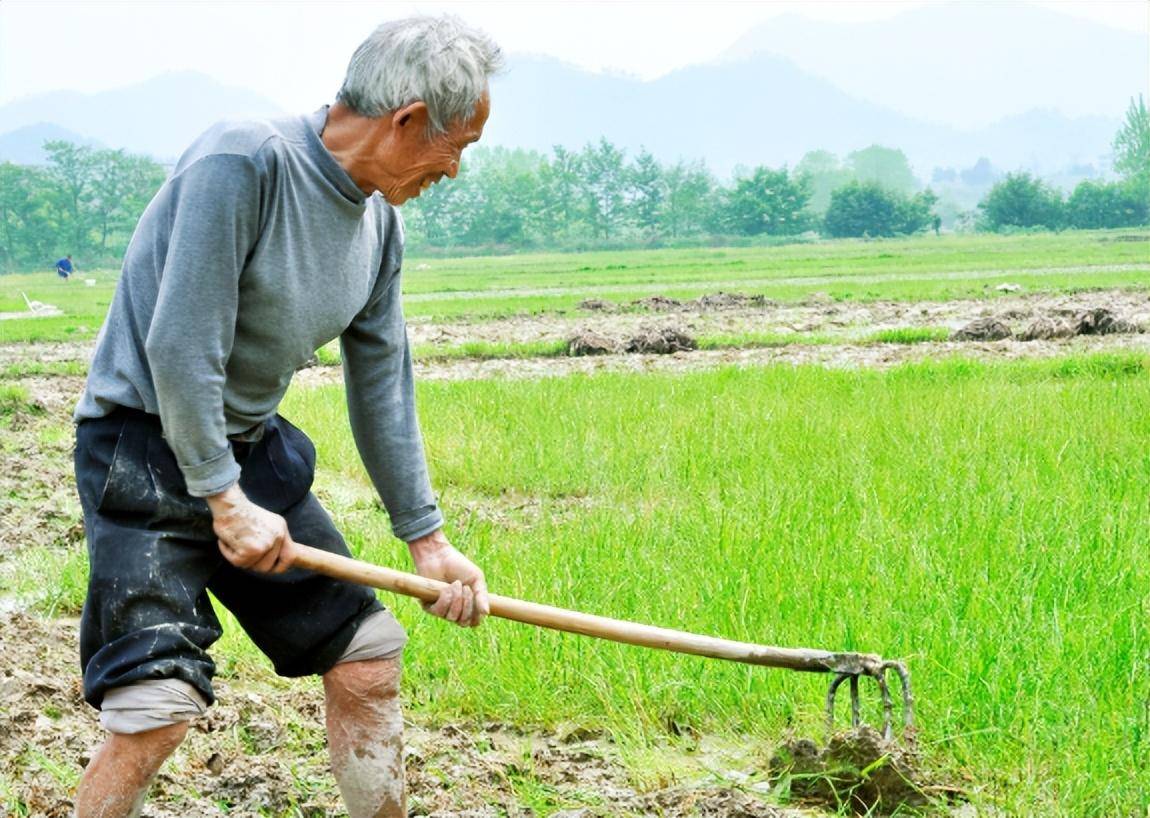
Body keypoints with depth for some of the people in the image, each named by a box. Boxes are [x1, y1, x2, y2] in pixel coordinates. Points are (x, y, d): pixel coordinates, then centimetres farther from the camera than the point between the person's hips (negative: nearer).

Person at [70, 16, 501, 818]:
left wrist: (426, 536, 11)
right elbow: (179, 350, -25)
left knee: (369, 656, 8)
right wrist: (224, 501, -20)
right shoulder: (243, 163, -23)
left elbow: (382, 385, 10)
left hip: (254, 449, 8)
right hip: (146, 445, -8)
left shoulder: (379, 225, 2)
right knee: (157, 704, -18)